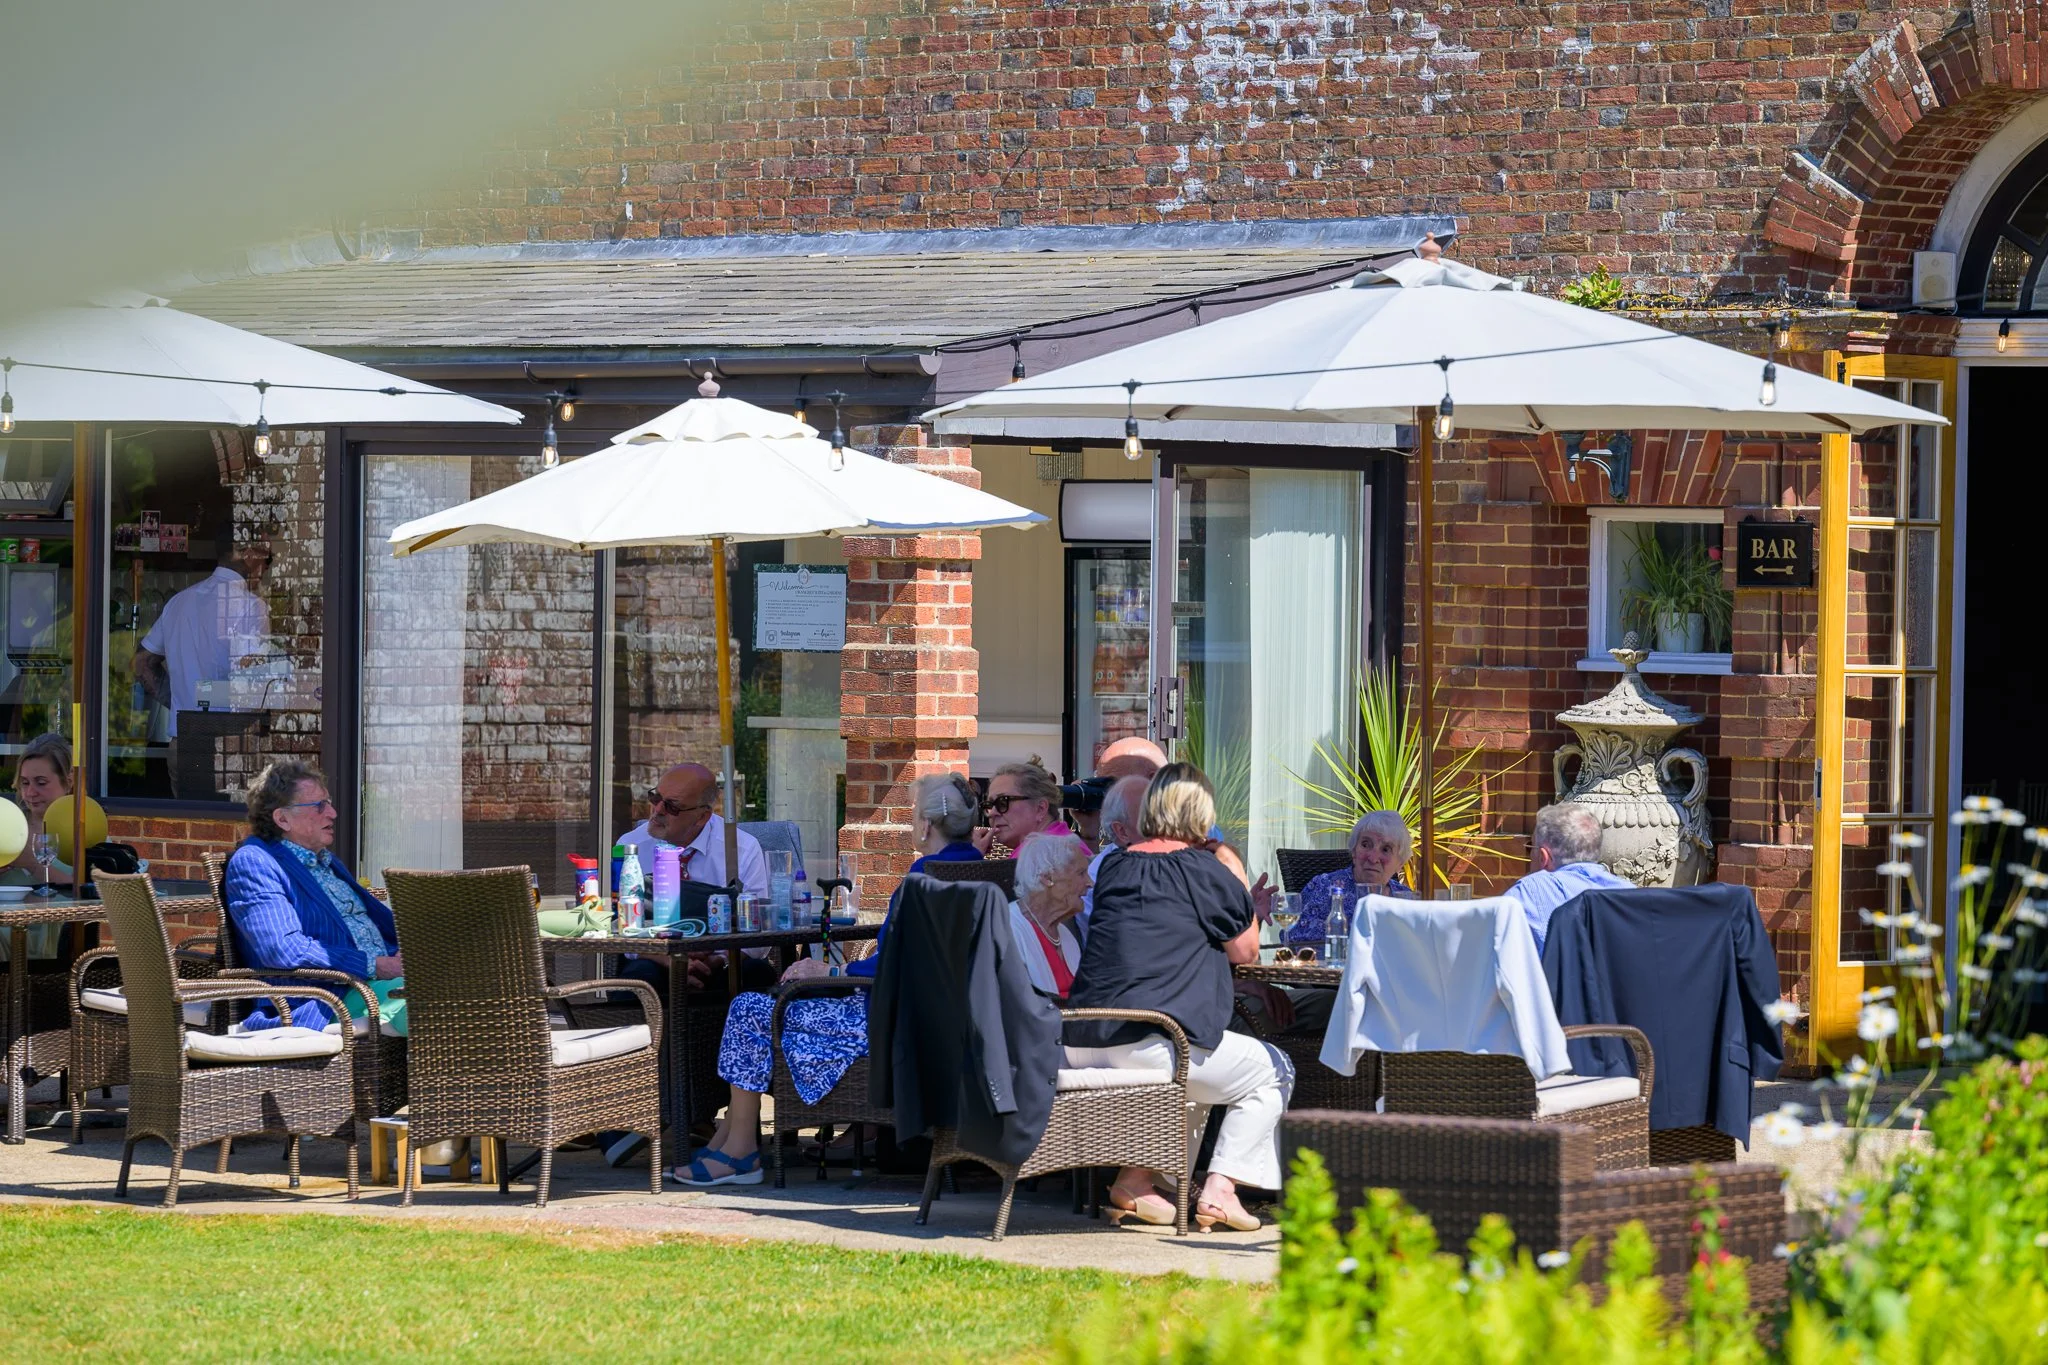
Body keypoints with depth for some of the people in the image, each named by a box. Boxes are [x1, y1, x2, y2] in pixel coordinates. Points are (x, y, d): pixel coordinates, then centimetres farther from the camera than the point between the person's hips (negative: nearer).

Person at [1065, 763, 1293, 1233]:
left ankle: (1136, 1181, 20)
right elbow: (1246, 950, 8)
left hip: (1081, 1044, 7)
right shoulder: (1204, 871, -4)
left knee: (1191, 1065, 37)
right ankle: (1219, 1190, 0)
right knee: (1272, 1073, 15)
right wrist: (1231, 866, 15)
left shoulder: (1115, 865, 15)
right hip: (1147, 1043, -7)